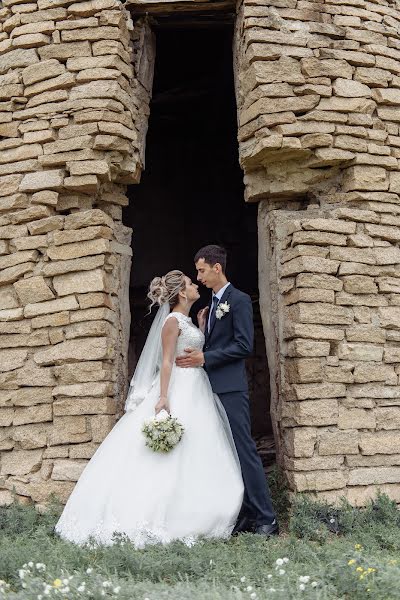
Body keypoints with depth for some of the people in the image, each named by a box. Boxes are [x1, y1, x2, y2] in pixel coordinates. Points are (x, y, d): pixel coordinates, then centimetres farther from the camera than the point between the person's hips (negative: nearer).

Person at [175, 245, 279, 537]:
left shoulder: (239, 300, -5)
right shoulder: (212, 304, 20)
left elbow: (244, 345, -14)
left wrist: (205, 357, -15)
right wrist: (196, 355, 4)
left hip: (231, 388, -9)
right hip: (213, 388, 9)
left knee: (245, 450, -9)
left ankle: (266, 518, -4)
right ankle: (244, 515, 13)